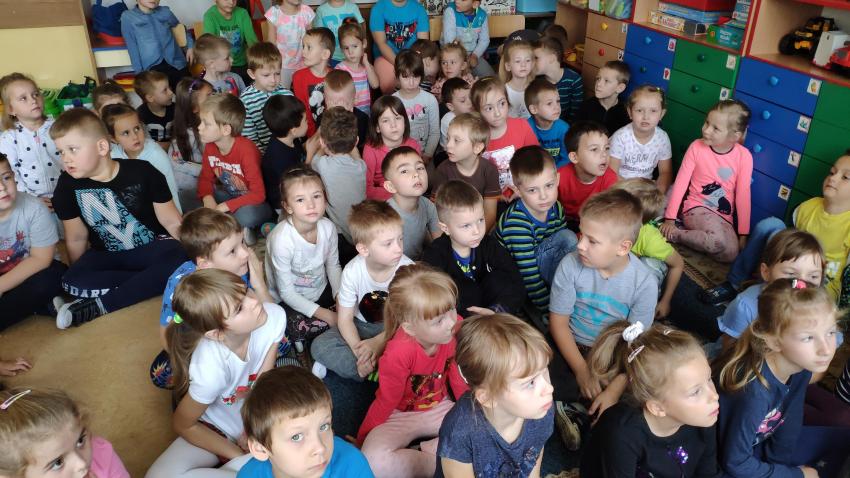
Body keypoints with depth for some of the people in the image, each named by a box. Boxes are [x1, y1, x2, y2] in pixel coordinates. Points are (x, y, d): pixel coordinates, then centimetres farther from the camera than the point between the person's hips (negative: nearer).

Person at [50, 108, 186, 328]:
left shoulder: (142, 172, -14)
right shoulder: (68, 185, -7)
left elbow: (172, 222, -10)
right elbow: (76, 239, 4)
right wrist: (79, 280, 10)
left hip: (152, 248, -2)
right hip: (107, 256, 2)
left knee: (180, 258, -35)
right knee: (71, 283, -27)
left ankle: (99, 306, -26)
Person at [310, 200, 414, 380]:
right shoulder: (353, 271, -19)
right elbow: (344, 319, -13)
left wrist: (379, 341, -24)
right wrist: (359, 350, -29)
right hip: (361, 325, 1)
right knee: (320, 346, -22)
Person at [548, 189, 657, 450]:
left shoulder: (644, 283, -17)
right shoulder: (571, 265, -17)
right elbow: (558, 320, -10)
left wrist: (615, 389, -23)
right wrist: (581, 370, -17)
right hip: (571, 348, 0)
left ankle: (569, 406, -9)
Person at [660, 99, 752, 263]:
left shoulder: (743, 156, -7)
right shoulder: (697, 147, -9)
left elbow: (743, 194, -3)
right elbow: (680, 182, -7)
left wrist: (743, 234, -2)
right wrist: (670, 219, -10)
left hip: (724, 216, 4)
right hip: (697, 207, -4)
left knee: (731, 253, -19)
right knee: (723, 244, -31)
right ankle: (674, 234, -12)